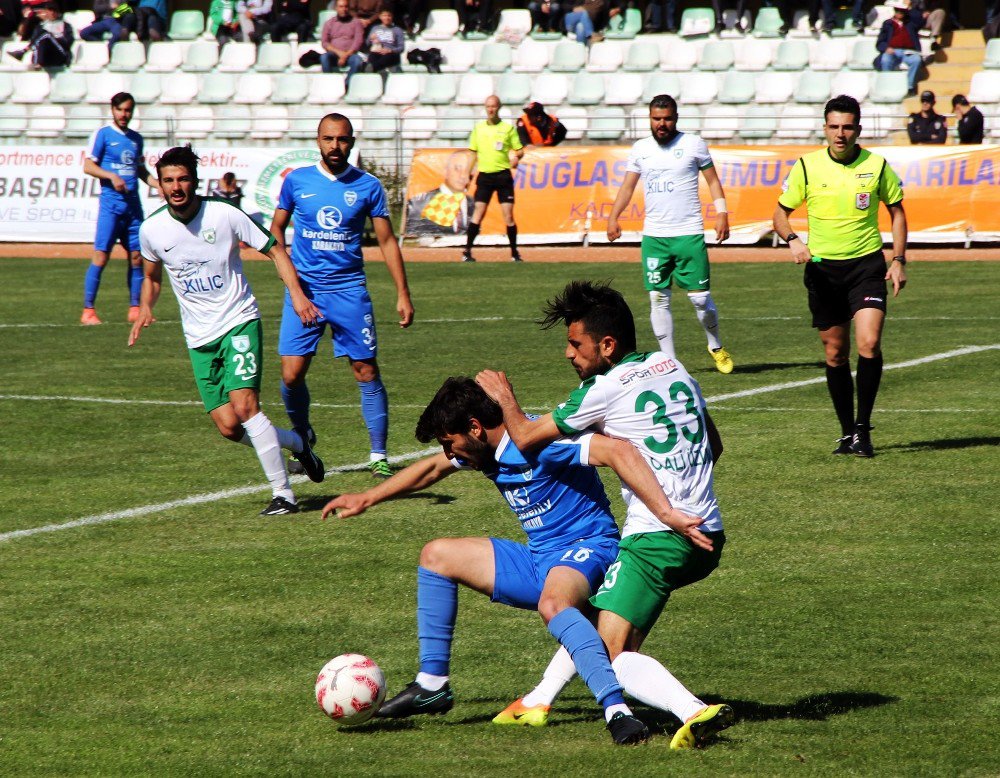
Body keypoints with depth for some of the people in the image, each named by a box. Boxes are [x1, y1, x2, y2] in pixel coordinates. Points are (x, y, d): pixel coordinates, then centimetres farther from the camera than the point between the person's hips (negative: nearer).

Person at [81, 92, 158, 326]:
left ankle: (135, 308, 13)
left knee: (136, 256, 6)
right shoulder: (103, 134, -1)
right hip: (111, 203, -6)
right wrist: (112, 176, -19)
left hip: (133, 204, 6)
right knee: (101, 256, -10)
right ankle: (88, 310, -7)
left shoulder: (136, 138, 16)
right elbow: (88, 166, -5)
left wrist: (159, 185, 9)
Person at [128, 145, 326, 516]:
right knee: (229, 427, -4)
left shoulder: (224, 214, -10)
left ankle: (283, 493, -12)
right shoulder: (152, 229, 0)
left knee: (244, 406, -22)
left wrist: (297, 293, -16)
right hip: (199, 338, 4)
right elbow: (152, 277, 19)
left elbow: (274, 250, -2)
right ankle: (297, 442, 24)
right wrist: (145, 310, 0)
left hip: (239, 322, -4)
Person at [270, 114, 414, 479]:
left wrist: (402, 294, 1)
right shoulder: (297, 181, 4)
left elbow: (387, 240, 6)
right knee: (291, 374, -6)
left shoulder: (368, 186, 2)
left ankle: (378, 455, 6)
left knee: (367, 372, -3)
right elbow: (276, 228, 14)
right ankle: (302, 435, 21)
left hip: (349, 289, 0)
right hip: (304, 289, 0)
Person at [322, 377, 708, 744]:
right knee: (437, 555, 13)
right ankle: (432, 685, 14)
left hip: (585, 548, -10)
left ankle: (617, 711, -50)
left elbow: (618, 451, -32)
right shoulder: (486, 448, 7)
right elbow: (432, 468, 27)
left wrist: (667, 514, -40)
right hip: (539, 559, 10)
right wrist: (366, 499, 33)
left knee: (552, 603, -42)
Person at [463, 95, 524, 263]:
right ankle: (467, 252, 1)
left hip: (503, 175, -1)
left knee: (508, 216, -5)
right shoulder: (478, 128, 10)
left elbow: (519, 150, 6)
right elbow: (473, 153, 17)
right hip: (484, 175, 1)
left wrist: (516, 157, -16)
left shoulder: (508, 128, 4)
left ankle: (514, 253, 5)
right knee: (478, 214, -4)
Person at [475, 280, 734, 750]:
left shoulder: (606, 389, -10)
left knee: (612, 653, -12)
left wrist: (504, 398, 17)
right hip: (707, 536, 9)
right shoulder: (674, 368, 13)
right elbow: (713, 445, 25)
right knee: (597, 603, 26)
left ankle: (693, 711, -32)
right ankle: (540, 701, 35)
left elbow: (525, 437, -2)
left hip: (657, 538, -9)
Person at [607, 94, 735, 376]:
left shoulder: (693, 144, 1)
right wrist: (613, 217, -1)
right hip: (653, 235, 3)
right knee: (658, 297, -1)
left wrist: (722, 212, -7)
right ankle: (668, 359, 6)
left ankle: (716, 346, 20)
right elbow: (628, 186, 13)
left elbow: (712, 180, 5)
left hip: (689, 233, -3)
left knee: (699, 296, -4)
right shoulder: (640, 149, 10)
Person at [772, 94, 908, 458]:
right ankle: (848, 432, 19)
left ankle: (863, 427, -6)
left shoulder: (876, 166, -3)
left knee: (869, 344, -18)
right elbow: (781, 212, 5)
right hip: (822, 268, 1)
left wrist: (899, 260, 1)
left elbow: (896, 210, 10)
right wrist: (792, 240, -15)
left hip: (867, 264, -1)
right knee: (836, 354, 5)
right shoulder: (807, 166, -3)